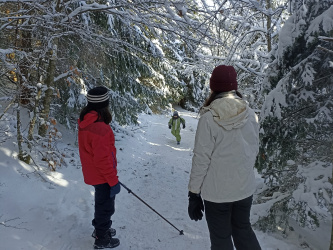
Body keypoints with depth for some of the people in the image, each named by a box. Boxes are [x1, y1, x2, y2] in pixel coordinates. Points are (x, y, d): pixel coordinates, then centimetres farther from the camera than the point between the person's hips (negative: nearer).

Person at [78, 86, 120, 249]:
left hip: (93, 173, 9)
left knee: (101, 203, 28)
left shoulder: (85, 123, -2)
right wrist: (113, 181, -18)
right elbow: (103, 159, -29)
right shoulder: (100, 128, -32)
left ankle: (100, 229, 47)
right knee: (106, 207, 11)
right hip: (102, 176, -9)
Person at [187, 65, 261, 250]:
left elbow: (201, 159, -15)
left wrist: (194, 194, -5)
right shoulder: (251, 115, -6)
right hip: (245, 188, 4)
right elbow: (254, 151, 5)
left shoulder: (209, 118, -18)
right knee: (243, 229, 25)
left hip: (217, 191, -4)